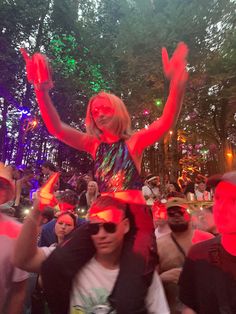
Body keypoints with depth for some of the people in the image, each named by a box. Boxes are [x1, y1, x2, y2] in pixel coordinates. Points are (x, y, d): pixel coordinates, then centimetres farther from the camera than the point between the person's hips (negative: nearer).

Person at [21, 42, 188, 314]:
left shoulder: (134, 141, 3)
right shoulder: (95, 145, 12)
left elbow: (166, 122, -14)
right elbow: (56, 129, 1)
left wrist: (177, 82, -30)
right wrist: (42, 90, -12)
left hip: (134, 217, -3)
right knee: (54, 266, -15)